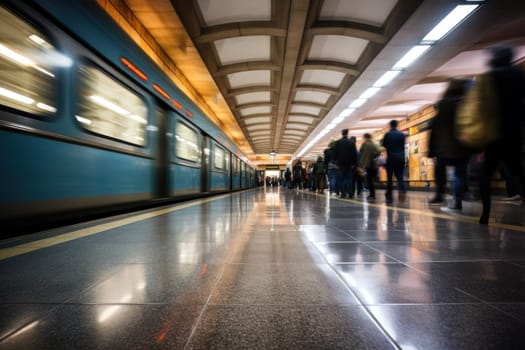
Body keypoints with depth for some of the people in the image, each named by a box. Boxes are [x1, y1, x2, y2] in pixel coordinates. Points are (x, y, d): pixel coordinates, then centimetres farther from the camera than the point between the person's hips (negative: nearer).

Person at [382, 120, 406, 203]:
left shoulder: (387, 134, -6)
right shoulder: (402, 134, 4)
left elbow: (383, 145, 3)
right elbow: (403, 145, 12)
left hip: (391, 158, -2)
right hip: (401, 158, 2)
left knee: (390, 178, 4)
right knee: (400, 177, 7)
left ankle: (389, 197, 7)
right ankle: (402, 191, -19)